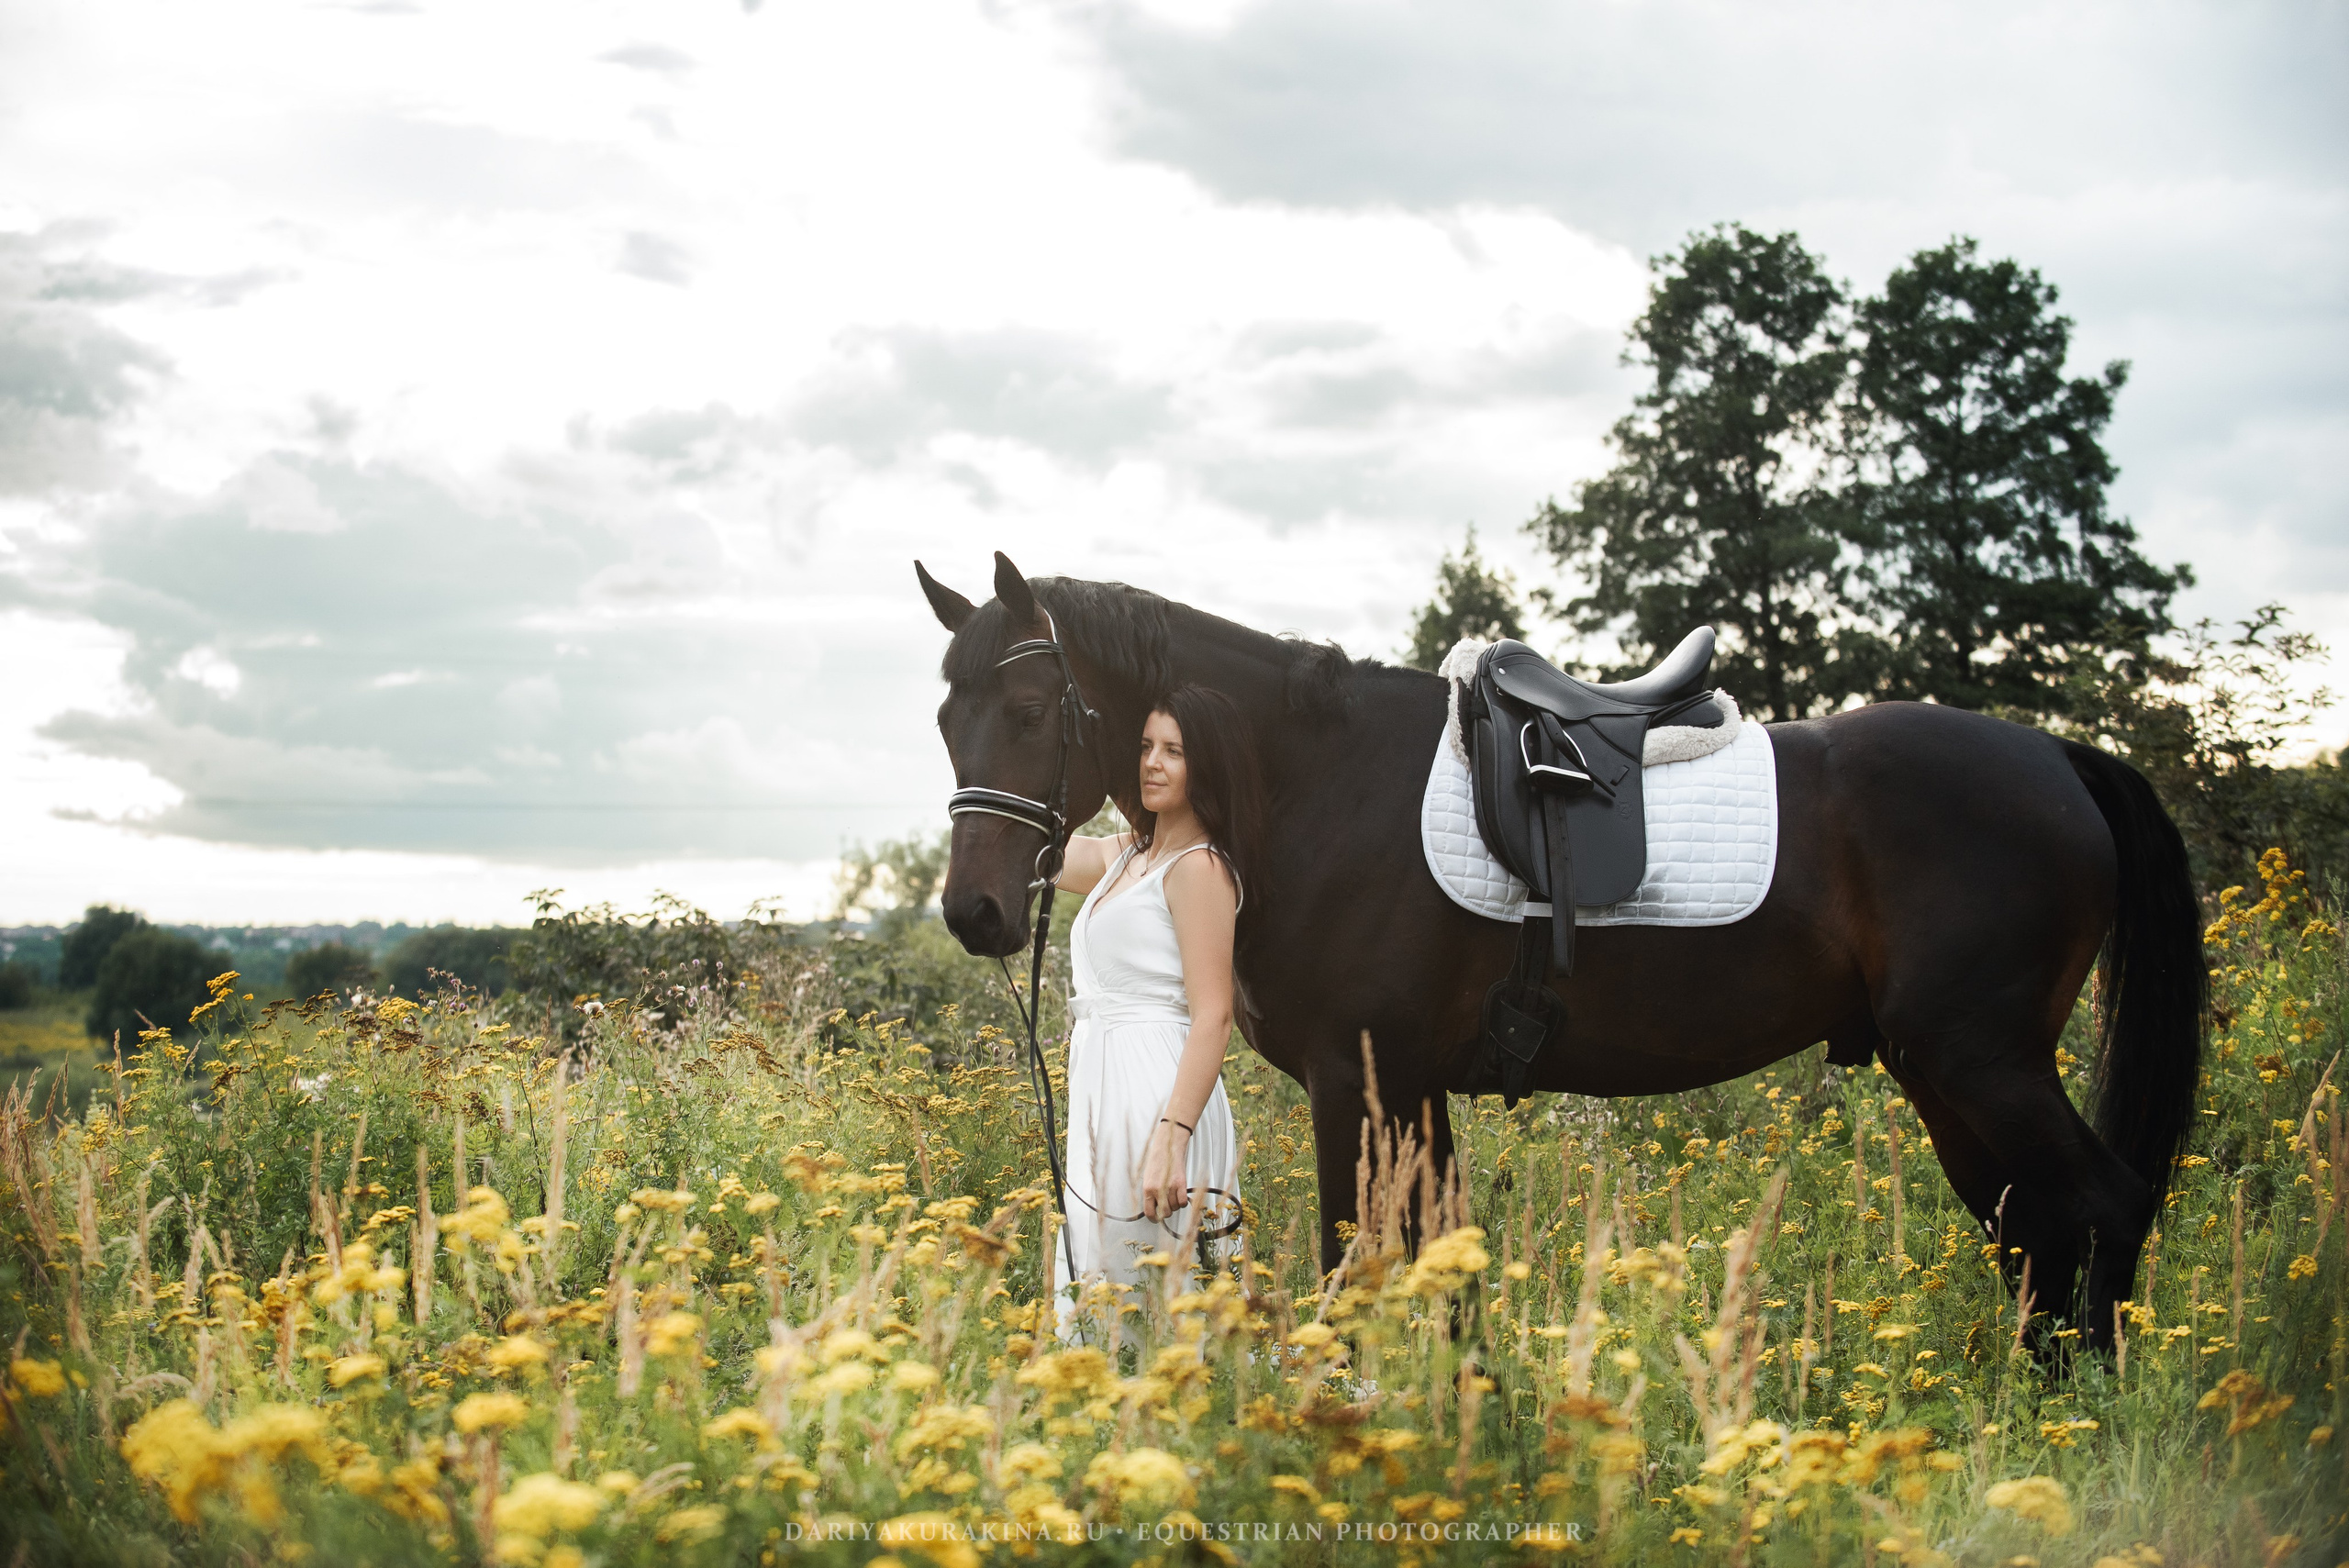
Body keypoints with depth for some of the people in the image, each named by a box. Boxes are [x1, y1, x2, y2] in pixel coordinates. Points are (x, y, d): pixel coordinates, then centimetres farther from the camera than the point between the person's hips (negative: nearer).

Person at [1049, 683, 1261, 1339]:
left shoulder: (1199, 867, -10)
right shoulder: (1123, 856, 16)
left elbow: (1212, 1015, -17)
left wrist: (1170, 1141, -25)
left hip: (1161, 1096, -9)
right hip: (1104, 1095, 9)